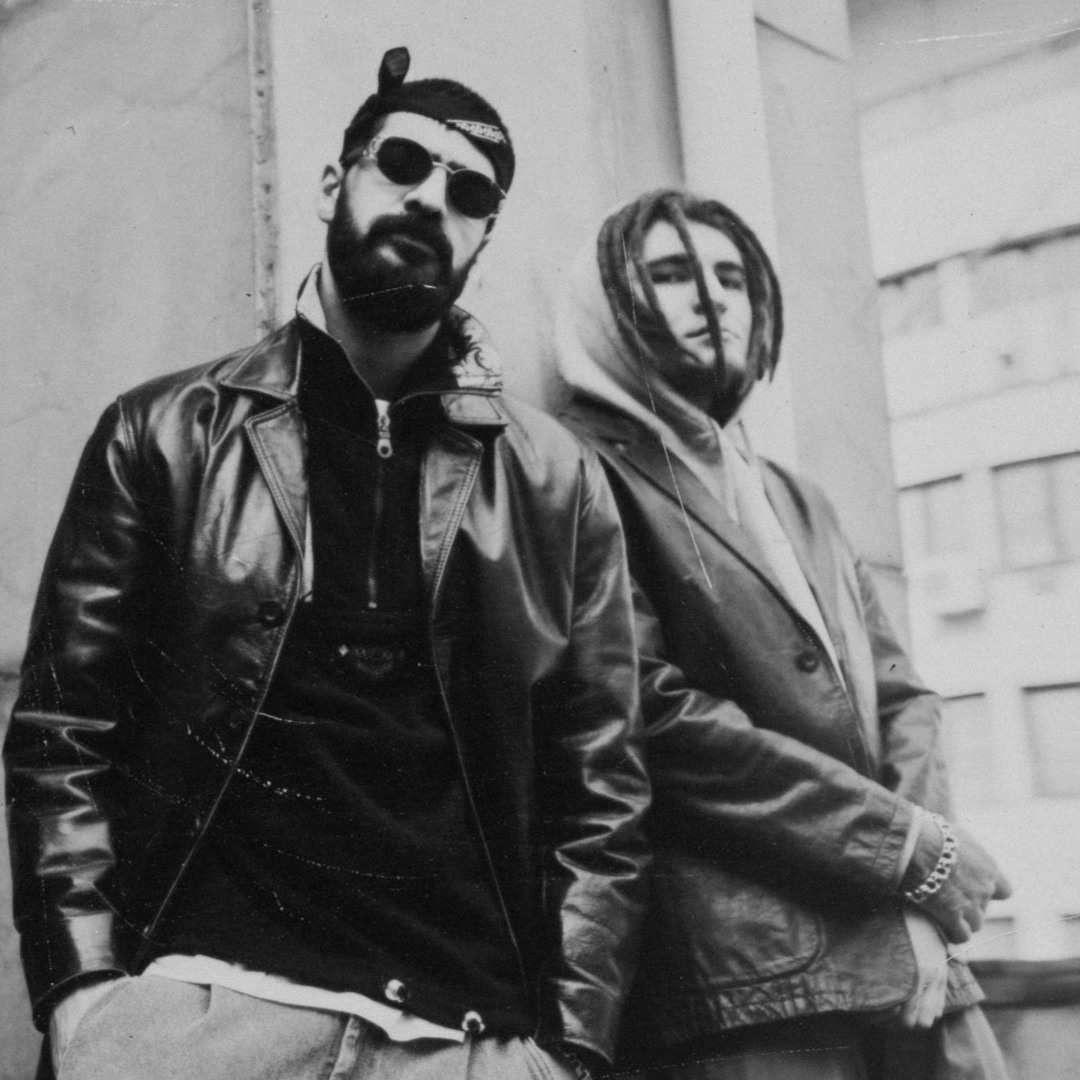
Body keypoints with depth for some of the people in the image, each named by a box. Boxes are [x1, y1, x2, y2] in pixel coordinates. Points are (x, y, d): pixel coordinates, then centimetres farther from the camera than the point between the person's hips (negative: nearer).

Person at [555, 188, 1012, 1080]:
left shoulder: (800, 503, 20)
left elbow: (898, 691, 14)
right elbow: (657, 714, -15)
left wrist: (923, 886, -4)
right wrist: (909, 847, -12)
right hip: (747, 977, -6)